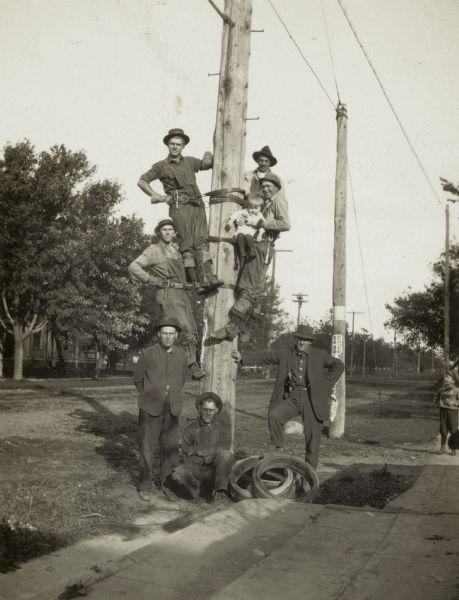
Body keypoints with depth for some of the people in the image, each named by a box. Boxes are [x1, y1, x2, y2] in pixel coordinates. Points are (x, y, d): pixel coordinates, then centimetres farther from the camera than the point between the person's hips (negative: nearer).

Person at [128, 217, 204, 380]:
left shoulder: (176, 248, 19)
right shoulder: (153, 250, 0)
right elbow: (133, 267, -8)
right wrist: (153, 280, -10)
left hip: (182, 293, 8)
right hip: (168, 293, -8)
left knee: (192, 331, 5)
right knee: (186, 330, -17)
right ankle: (193, 366, -15)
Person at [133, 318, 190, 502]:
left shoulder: (182, 356, 0)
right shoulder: (147, 354, -9)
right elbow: (138, 379, 6)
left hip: (171, 410, 3)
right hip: (150, 410, -2)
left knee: (170, 448, 5)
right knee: (148, 447, 3)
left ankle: (167, 484, 20)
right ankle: (145, 486, 17)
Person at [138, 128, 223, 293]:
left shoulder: (190, 161, 25)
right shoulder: (161, 166, 13)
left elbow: (206, 164, 41)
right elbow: (142, 182, 8)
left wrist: (208, 155, 19)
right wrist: (157, 196, -1)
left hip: (197, 206, 3)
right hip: (179, 207, -3)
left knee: (201, 241, -14)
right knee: (187, 245, -12)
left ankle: (208, 278, -27)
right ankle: (196, 283, -18)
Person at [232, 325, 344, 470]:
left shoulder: (319, 355, 5)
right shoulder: (285, 354, 7)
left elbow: (338, 365, 4)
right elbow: (264, 356, 2)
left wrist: (326, 385, -4)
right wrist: (243, 358, -9)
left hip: (312, 400, -1)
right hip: (292, 398, 1)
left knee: (312, 439, 1)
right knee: (274, 415, -26)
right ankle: (279, 449, -7)